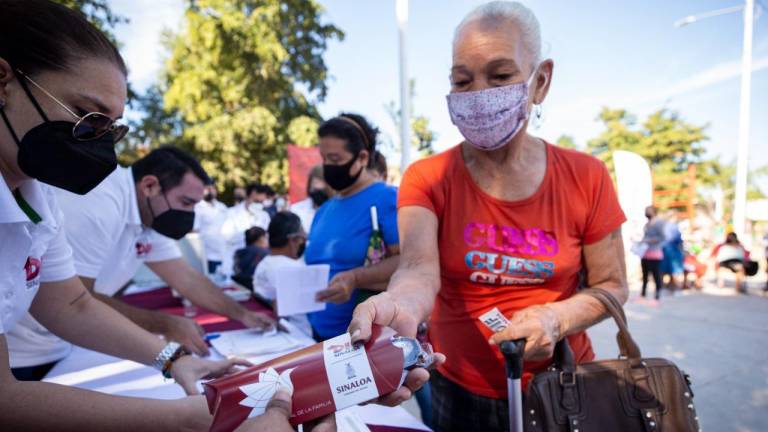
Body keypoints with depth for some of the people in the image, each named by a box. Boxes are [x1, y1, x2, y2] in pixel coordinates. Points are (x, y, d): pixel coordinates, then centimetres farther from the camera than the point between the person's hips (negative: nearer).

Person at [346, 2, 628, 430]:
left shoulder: (585, 177, -9)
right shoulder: (427, 179, -12)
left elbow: (612, 285, -2)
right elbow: (420, 269, -28)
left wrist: (557, 318, -21)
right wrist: (399, 303, -50)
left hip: (563, 389, 1)